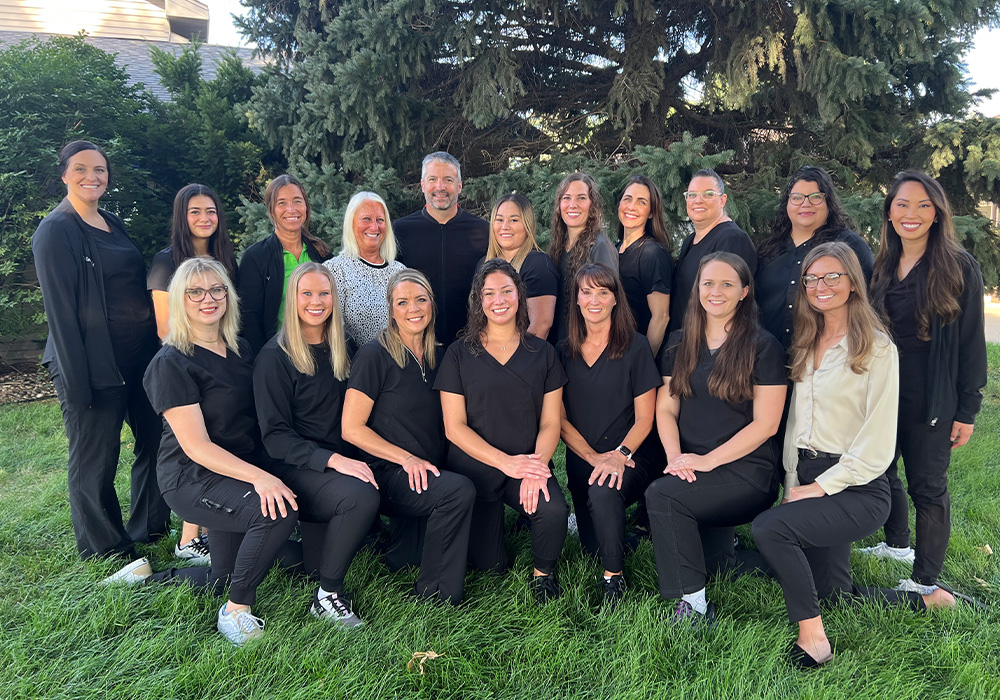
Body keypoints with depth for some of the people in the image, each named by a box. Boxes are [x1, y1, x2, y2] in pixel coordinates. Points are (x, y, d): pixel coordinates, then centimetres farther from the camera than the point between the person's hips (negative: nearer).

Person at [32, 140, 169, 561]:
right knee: (94, 462, 4)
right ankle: (107, 550, 21)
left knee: (155, 440, 15)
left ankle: (150, 527, 34)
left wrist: (153, 351, 15)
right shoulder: (55, 231, -10)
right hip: (93, 365, -8)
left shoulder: (113, 225, 13)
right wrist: (77, 381, -18)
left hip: (138, 358, 8)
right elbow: (59, 309, -14)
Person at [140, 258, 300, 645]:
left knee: (222, 579, 14)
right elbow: (196, 446, -22)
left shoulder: (240, 350, 7)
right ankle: (235, 611, -11)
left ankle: (149, 573, 39)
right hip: (193, 479, -8)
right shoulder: (171, 364, -16)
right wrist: (258, 476, -33)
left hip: (243, 471, 8)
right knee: (278, 511, -31)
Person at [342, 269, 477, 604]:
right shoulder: (375, 356, -6)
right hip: (389, 476, -6)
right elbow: (352, 429, -9)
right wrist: (407, 458, -15)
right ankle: (433, 595, -13)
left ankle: (406, 542, 14)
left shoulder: (436, 357, 13)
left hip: (433, 472, 6)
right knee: (459, 490, -32)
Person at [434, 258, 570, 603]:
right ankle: (494, 517, 35)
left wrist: (537, 465, -18)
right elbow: (454, 427, -5)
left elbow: (551, 423, 2)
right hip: (474, 467, 0)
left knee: (555, 510, -29)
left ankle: (543, 572, 3)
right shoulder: (459, 354, 0)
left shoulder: (542, 353, 5)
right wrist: (506, 462, -17)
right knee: (488, 563, 1)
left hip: (530, 463, 1)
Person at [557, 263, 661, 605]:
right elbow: (560, 417, 1)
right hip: (582, 459, 4)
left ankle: (614, 576, -13)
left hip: (630, 457, -4)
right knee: (592, 546, 4)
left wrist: (619, 454, -23)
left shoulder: (635, 347, -6)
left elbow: (644, 417, -7)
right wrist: (593, 456, -12)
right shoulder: (565, 351, 3)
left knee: (604, 491, -35)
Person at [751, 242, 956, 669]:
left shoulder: (877, 348, -9)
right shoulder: (805, 346, 12)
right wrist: (792, 485, 2)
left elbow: (877, 444, -14)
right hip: (809, 477, 7)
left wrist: (819, 487, -15)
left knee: (769, 526, -28)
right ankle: (925, 602, 33)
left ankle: (813, 640, -14)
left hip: (858, 489, -7)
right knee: (835, 594, 12)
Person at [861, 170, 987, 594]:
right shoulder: (881, 268, 7)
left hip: (932, 401, -5)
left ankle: (925, 583, 18)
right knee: (880, 472, 16)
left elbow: (972, 343, -7)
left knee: (927, 485, 4)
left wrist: (967, 409, -10)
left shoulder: (959, 268, -8)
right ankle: (897, 544, 41)